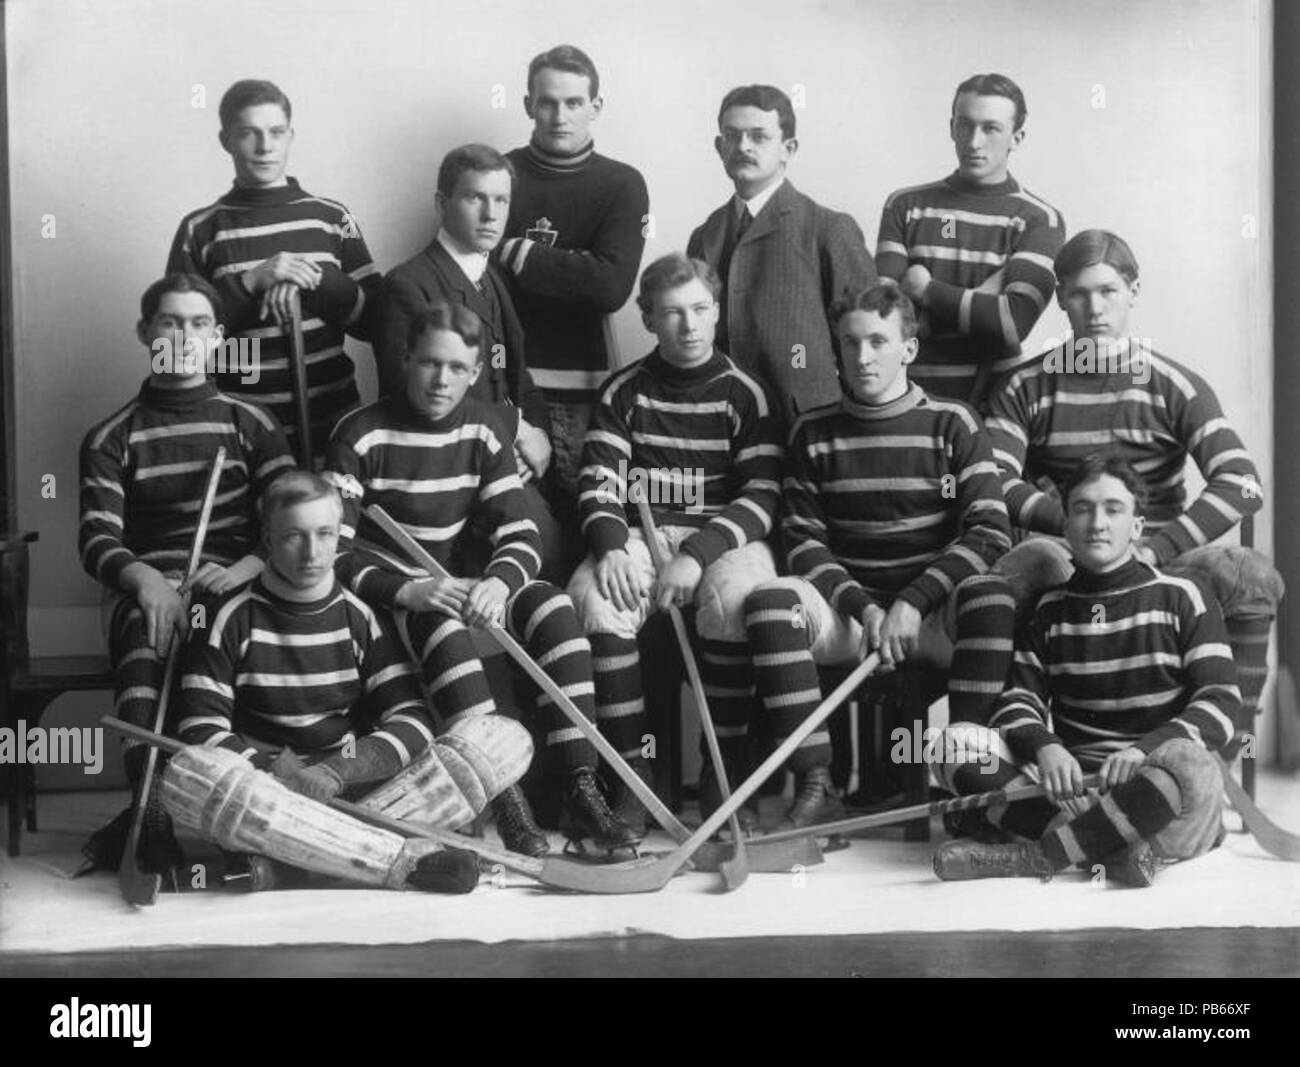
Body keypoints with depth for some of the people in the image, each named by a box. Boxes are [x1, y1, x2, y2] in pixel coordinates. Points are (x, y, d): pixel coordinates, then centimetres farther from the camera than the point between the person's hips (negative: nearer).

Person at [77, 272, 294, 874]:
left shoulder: (249, 424, 15)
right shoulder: (111, 438, 13)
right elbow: (96, 540, 0)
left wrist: (245, 567, -16)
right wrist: (144, 578, -23)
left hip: (232, 585, 0)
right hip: (144, 588, 0)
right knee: (146, 634, -36)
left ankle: (145, 819, -30)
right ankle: (152, 815, -46)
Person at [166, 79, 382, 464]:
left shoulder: (331, 217, 6)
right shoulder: (200, 230, 2)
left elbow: (377, 320, 3)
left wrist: (309, 282, -14)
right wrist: (250, 282, -16)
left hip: (332, 427, 2)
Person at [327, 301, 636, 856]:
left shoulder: (485, 430, 2)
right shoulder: (362, 434, -11)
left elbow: (520, 535, -4)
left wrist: (498, 582, -28)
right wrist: (409, 591, -33)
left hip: (461, 580, 5)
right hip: (384, 588, -4)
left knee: (553, 607, -21)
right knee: (444, 627, -36)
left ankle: (582, 791, -23)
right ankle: (507, 804, -40)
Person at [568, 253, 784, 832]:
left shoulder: (743, 393, 6)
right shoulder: (623, 392, 11)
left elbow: (761, 496, -3)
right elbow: (598, 484, 5)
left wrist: (698, 554, -18)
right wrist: (611, 547, -17)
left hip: (725, 537, -1)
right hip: (637, 534, 1)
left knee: (735, 596, -35)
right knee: (594, 596, -31)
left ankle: (722, 776, -22)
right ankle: (631, 771, -21)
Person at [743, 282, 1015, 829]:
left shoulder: (952, 424, 3)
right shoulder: (814, 434, 8)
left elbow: (990, 532, -5)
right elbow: (804, 539, 5)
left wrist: (913, 602, -16)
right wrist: (862, 608, -12)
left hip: (936, 616, -1)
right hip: (848, 610, 1)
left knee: (992, 594, -33)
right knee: (769, 600, -28)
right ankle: (815, 784, -25)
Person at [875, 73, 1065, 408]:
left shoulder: (1040, 221, 2)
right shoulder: (905, 206, 8)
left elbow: (1015, 322, -12)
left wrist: (925, 290, -5)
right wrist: (980, 298, -8)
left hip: (993, 399, -1)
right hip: (910, 398, 1)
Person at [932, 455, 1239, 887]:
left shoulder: (1180, 598, 5)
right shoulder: (1048, 609, 15)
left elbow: (1219, 705, -3)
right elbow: (1019, 701, 8)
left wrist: (1144, 749, -21)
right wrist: (1044, 746, -17)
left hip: (1150, 783, -3)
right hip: (1070, 782, 3)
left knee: (1193, 771, -38)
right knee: (958, 742, -20)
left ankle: (1030, 856, -30)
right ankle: (1116, 848, -32)